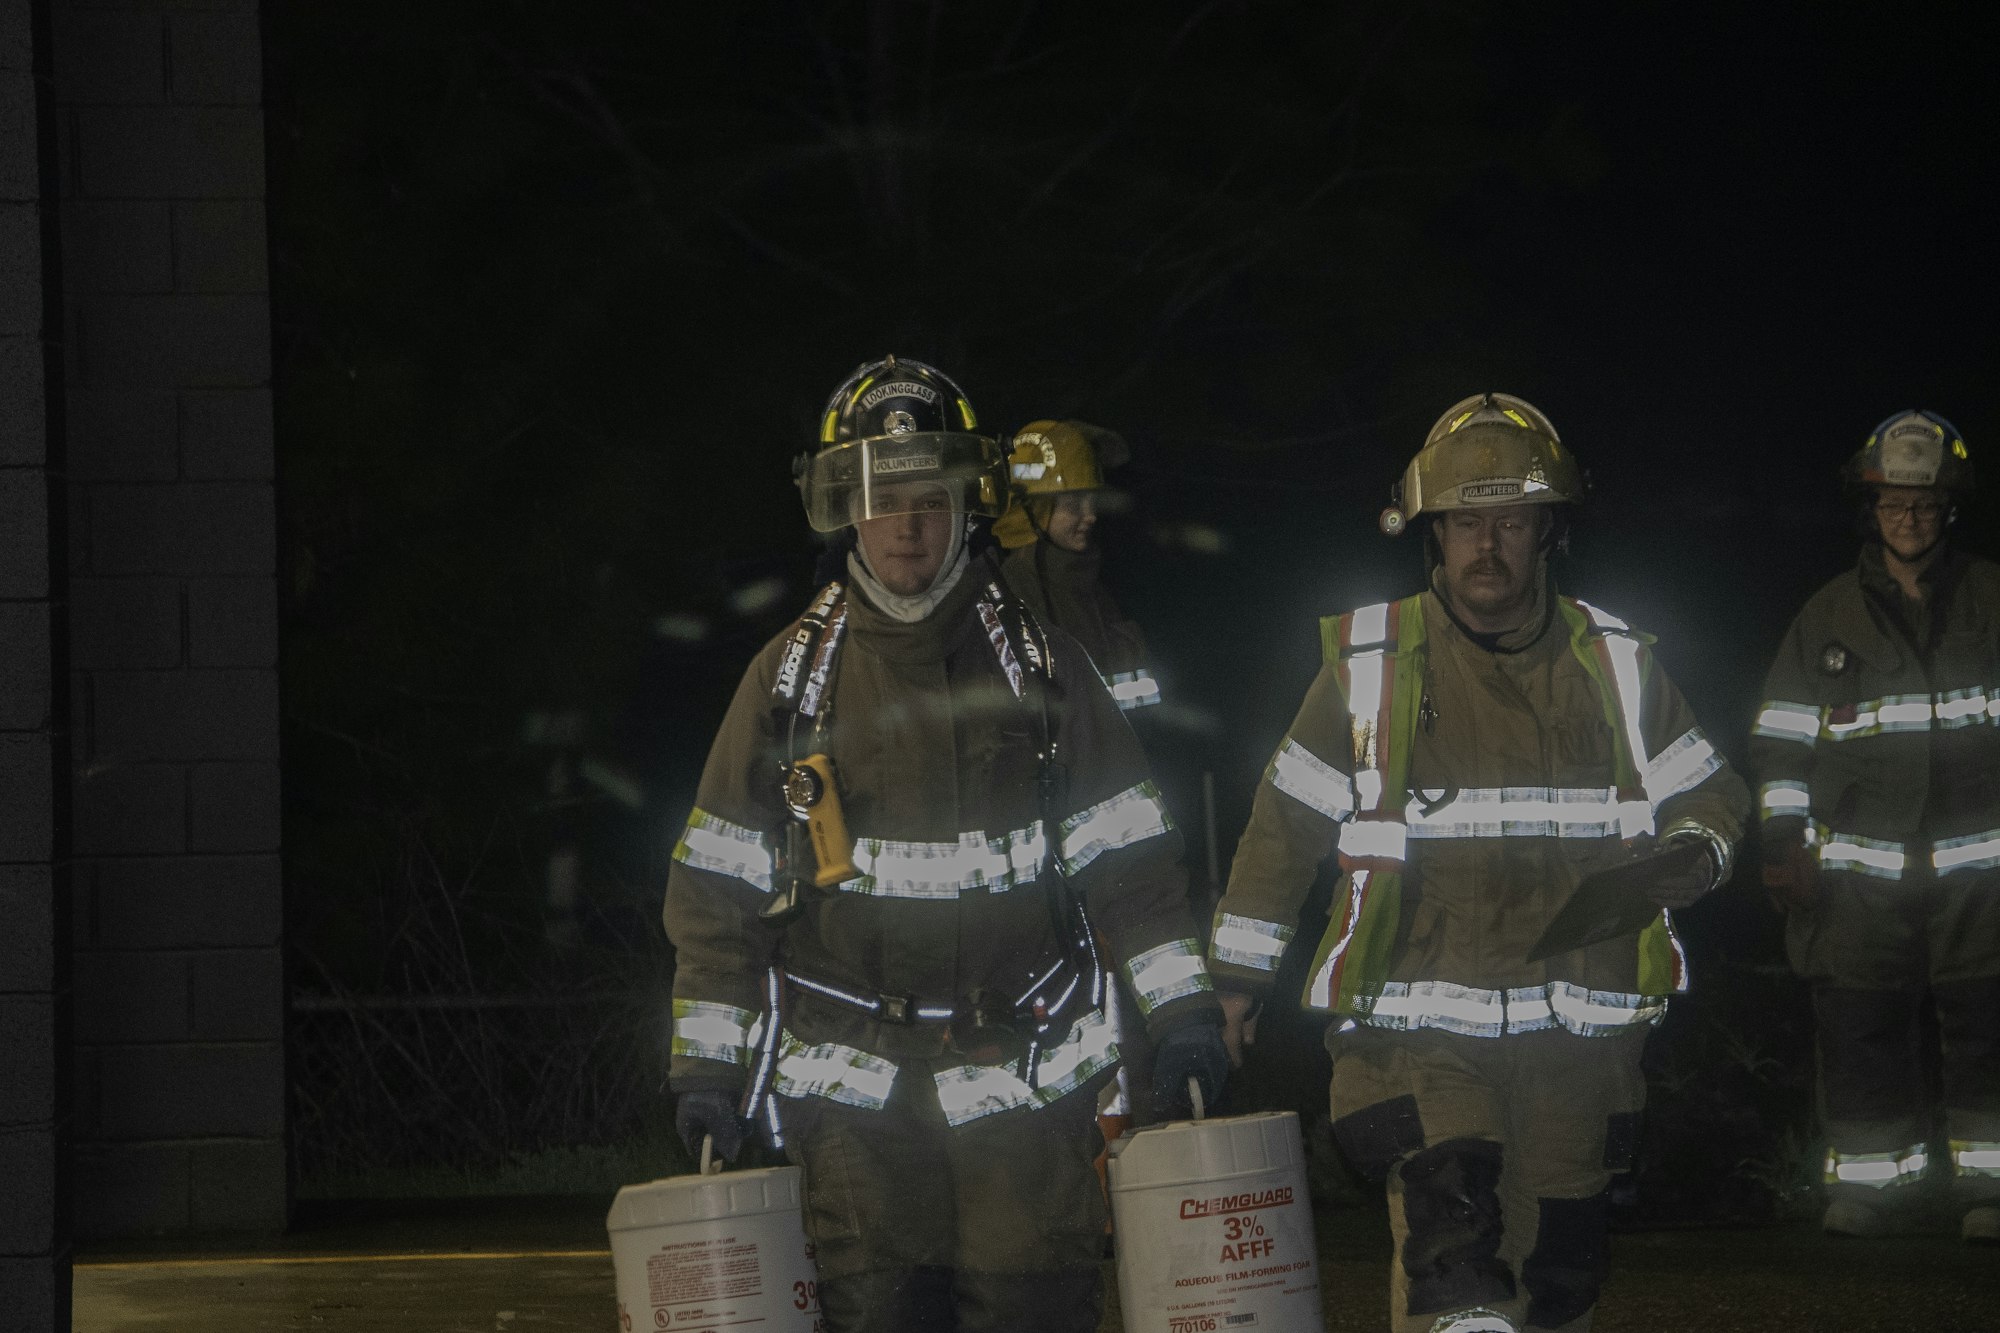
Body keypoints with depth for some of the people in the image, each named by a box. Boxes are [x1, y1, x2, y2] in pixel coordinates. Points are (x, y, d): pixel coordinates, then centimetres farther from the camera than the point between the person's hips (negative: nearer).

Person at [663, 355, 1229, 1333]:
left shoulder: (1037, 663, 7)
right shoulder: (793, 676, 5)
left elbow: (1122, 850, 9)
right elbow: (721, 886, 6)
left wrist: (1178, 999, 1)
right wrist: (707, 1054, 1)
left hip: (1023, 1078, 0)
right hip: (856, 1086, 0)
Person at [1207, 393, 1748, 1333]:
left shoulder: (1613, 663, 8)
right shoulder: (1371, 664, 1)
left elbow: (1709, 793, 18)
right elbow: (1286, 821, 10)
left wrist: (1695, 855, -5)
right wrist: (1238, 973, 13)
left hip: (1577, 1029, 3)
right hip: (1419, 1021, -3)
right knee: (1453, 1252, -22)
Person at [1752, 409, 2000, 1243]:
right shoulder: (1827, 620, 10)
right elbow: (1779, 743, 12)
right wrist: (1784, 845, 3)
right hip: (1860, 868, 1)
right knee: (1861, 1029, -1)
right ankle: (1873, 1178, 7)